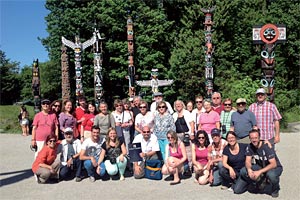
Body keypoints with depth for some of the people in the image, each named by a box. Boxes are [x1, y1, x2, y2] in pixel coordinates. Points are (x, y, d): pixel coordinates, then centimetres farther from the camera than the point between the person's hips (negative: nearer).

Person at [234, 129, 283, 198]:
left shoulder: (266, 145, -26)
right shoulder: (250, 147, -10)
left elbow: (273, 164, -31)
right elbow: (248, 161, -10)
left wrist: (259, 172, -39)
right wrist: (249, 169, -33)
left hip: (275, 167, -4)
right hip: (261, 167, 4)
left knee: (271, 174, -40)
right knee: (243, 171, -18)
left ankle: (275, 189, -5)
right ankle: (260, 181, 8)